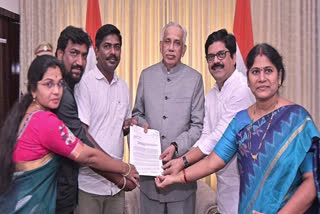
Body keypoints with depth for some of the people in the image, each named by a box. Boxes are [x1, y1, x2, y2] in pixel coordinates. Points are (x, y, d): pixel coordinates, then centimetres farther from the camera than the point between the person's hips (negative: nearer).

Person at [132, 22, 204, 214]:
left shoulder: (194, 78, -1)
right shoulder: (146, 75, 7)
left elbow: (198, 125, -3)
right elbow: (137, 113, 16)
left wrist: (176, 146, -15)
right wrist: (142, 124, -6)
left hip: (181, 161, -2)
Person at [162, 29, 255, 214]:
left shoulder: (242, 88, -17)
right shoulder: (211, 95, 10)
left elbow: (222, 135, -21)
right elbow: (206, 135, 6)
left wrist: (184, 162, -20)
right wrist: (182, 160, -9)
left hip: (241, 177, -7)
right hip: (223, 175, 7)